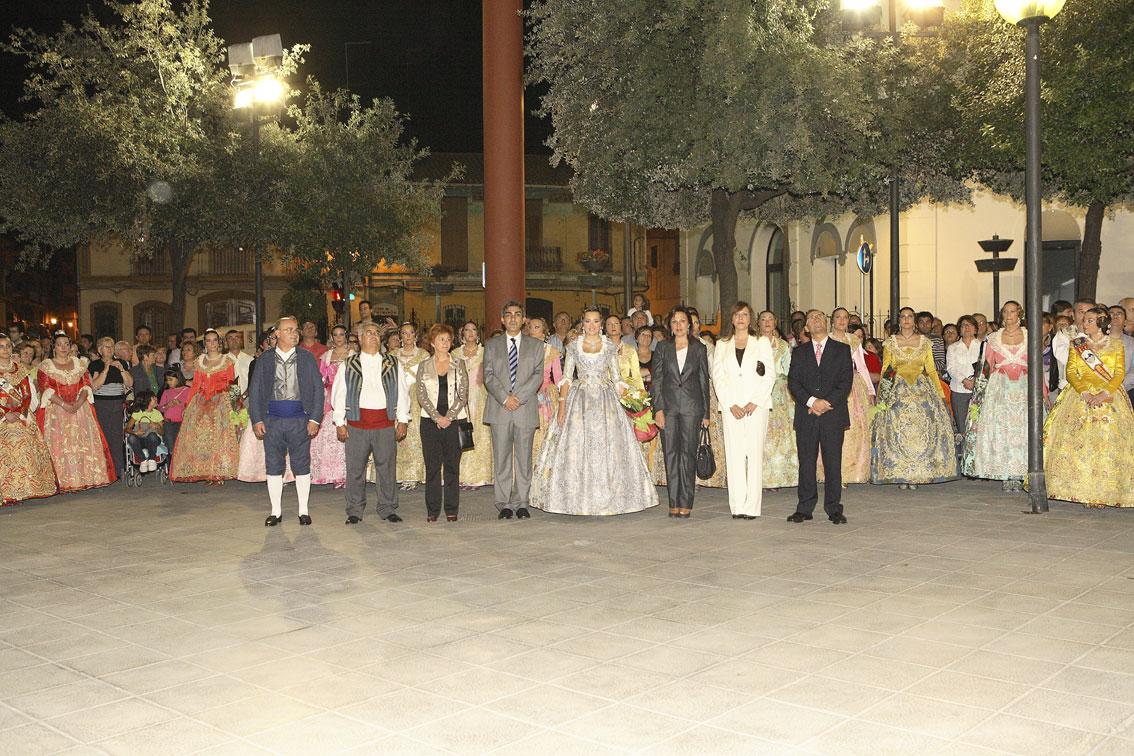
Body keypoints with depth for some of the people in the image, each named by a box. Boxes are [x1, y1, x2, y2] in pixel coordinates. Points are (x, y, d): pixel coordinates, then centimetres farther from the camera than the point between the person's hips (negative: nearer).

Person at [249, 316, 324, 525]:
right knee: (273, 467, 5)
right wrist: (257, 420, -2)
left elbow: (318, 389, 3)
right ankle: (276, 511, 15)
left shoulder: (307, 357, 5)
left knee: (302, 467, 3)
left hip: (300, 420, -1)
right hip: (272, 420, 1)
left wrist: (315, 419, -4)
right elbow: (254, 390, 7)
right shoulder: (265, 359, 6)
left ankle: (303, 511, 13)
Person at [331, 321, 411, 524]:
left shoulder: (393, 364, 12)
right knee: (355, 469, 2)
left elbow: (402, 392, 10)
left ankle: (387, 509, 14)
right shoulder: (348, 365, 9)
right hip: (357, 423, -1)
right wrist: (339, 422, 0)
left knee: (387, 467, 3)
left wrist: (402, 420, 3)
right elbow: (338, 394, 7)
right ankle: (354, 511, 12)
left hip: (385, 423, 1)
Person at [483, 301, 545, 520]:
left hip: (526, 409, 0)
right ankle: (504, 504, 6)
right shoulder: (492, 345, 12)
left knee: (524, 459, 2)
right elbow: (488, 376, 3)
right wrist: (504, 397, -12)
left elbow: (538, 375, 0)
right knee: (501, 459, 1)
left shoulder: (535, 345, 11)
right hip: (499, 410, 0)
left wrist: (518, 396, -12)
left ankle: (521, 503, 9)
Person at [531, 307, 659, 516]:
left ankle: (607, 497, 6)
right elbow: (566, 378, 3)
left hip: (605, 400, 0)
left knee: (608, 446, -2)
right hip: (579, 400, 0)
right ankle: (578, 498, 3)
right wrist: (562, 405, -7)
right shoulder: (573, 346, 6)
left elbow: (616, 378, 7)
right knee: (576, 447, -3)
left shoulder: (611, 346, 6)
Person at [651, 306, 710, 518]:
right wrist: (658, 409, -5)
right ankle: (674, 503, 5)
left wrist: (706, 413, 4)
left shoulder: (699, 349, 7)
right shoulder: (662, 348, 7)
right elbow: (656, 379, 4)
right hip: (668, 405, 1)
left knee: (688, 452, -2)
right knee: (670, 453, 0)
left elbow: (704, 381, 7)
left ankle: (686, 503, 2)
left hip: (691, 406, -1)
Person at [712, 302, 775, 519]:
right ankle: (738, 507, 0)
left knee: (755, 454, -5)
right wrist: (730, 405, -7)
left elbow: (770, 375, 2)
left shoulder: (762, 343, 10)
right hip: (730, 406, 1)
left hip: (757, 405, -1)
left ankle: (752, 506, -3)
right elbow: (718, 377, 5)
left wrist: (755, 402, -9)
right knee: (734, 454, -2)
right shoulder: (722, 345, 13)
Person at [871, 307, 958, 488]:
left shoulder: (924, 342, 8)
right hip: (897, 391, -1)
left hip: (922, 390, 1)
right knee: (897, 431, -6)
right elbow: (885, 371, 6)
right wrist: (882, 396, -3)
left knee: (921, 431, -5)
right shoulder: (890, 342, 6)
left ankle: (917, 475, 2)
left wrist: (940, 393, 3)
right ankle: (900, 475, 0)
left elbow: (931, 370, 9)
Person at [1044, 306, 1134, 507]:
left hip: (1109, 397, -1)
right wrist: (1085, 392, -13)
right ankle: (1084, 491, -10)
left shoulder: (1116, 345, 8)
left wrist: (1104, 394, -16)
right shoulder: (1077, 345, 12)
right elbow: (1071, 372, 3)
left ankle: (1107, 492, -7)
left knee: (1108, 441, -9)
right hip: (1081, 395, 1)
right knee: (1079, 441, -11)